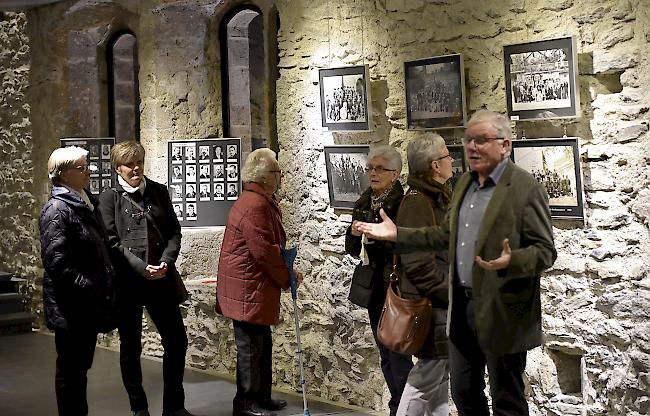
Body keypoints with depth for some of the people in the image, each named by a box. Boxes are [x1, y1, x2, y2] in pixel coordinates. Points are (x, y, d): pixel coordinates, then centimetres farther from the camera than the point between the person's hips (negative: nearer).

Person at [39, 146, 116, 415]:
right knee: (70, 369, 3)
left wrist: (107, 281, 10)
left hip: (89, 305, 9)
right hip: (71, 307, -8)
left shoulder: (86, 203, 12)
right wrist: (87, 287, -20)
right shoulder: (57, 209, -15)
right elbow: (57, 262, -22)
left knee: (81, 366, 17)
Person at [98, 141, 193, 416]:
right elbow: (112, 241, -7)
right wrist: (142, 267, -17)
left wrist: (166, 262, -10)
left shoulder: (158, 192, 8)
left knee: (177, 341, 4)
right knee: (130, 347, 7)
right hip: (126, 281, -3)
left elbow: (174, 232, 7)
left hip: (161, 279, 3)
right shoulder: (109, 198, -1)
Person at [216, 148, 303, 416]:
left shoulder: (262, 202, 14)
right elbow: (265, 252, -23)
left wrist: (286, 271, 7)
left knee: (261, 344, 18)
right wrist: (287, 278, -10)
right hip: (248, 290, -11)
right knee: (250, 346, 0)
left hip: (256, 288, 11)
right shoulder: (255, 206, -22)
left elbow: (270, 245, 20)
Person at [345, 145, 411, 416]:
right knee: (386, 356, 15)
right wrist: (354, 233, -6)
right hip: (374, 290, 8)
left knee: (398, 355, -6)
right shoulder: (364, 203, 10)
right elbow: (353, 249, 14)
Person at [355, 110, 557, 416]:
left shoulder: (526, 188, -13)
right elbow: (447, 234, 19)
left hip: (501, 313, -7)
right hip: (462, 306, 7)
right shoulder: (464, 183, 11)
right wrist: (397, 234, 11)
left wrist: (510, 262, -33)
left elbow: (544, 252, -14)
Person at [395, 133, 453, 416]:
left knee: (440, 377, 18)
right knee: (425, 381, -2)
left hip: (443, 306, 10)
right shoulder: (416, 203, -17)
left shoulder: (438, 198, 13)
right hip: (430, 307, -10)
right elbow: (419, 265, -23)